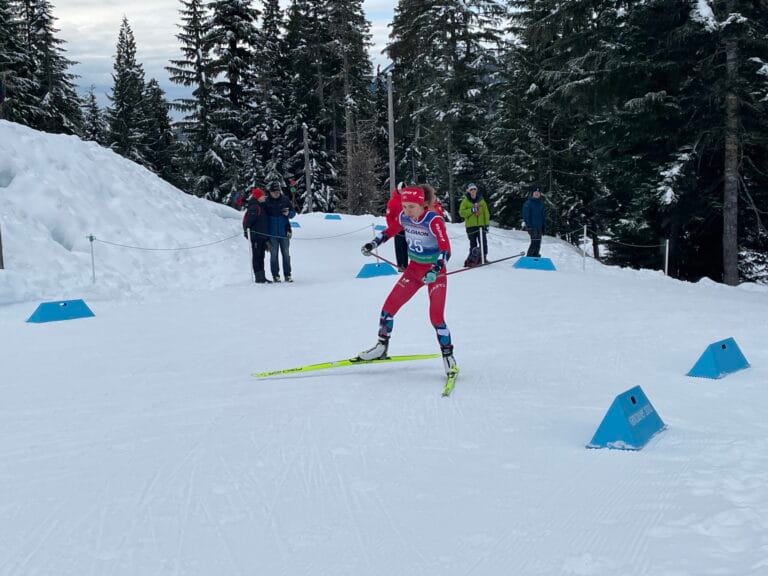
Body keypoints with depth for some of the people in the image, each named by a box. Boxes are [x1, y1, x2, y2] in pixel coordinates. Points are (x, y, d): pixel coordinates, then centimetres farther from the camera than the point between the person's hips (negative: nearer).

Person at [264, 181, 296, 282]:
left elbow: (293, 213, 9)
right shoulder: (266, 202, -1)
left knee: (286, 254, 4)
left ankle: (287, 274, 10)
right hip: (272, 233, -1)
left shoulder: (285, 200, 2)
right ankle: (275, 275, 10)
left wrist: (288, 213, -14)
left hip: (284, 232, 1)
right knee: (274, 254, 4)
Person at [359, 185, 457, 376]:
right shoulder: (404, 217, -7)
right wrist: (373, 243, 11)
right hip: (414, 269, 6)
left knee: (436, 317, -15)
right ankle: (382, 346, 21)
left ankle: (448, 357, 4)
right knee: (389, 306, 2)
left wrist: (435, 270, -48)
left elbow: (446, 249, -34)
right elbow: (391, 230, 16)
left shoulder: (434, 221, -25)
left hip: (435, 272, -6)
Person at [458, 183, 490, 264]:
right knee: (473, 244, 1)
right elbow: (461, 212, -4)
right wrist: (471, 210, -16)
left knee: (483, 242, 0)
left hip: (481, 225, 2)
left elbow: (486, 212, 10)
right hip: (471, 226, -2)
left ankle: (484, 258, 9)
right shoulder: (465, 201, 1)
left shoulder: (481, 200, 8)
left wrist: (487, 224, 5)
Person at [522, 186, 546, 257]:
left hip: (539, 227, 6)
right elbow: (526, 215, -9)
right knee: (534, 242, -14)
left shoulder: (541, 204, 14)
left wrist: (543, 227, 15)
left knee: (538, 244, 7)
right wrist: (528, 226, -16)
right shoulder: (528, 203, -5)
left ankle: (536, 256, 15)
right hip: (532, 227, -6)